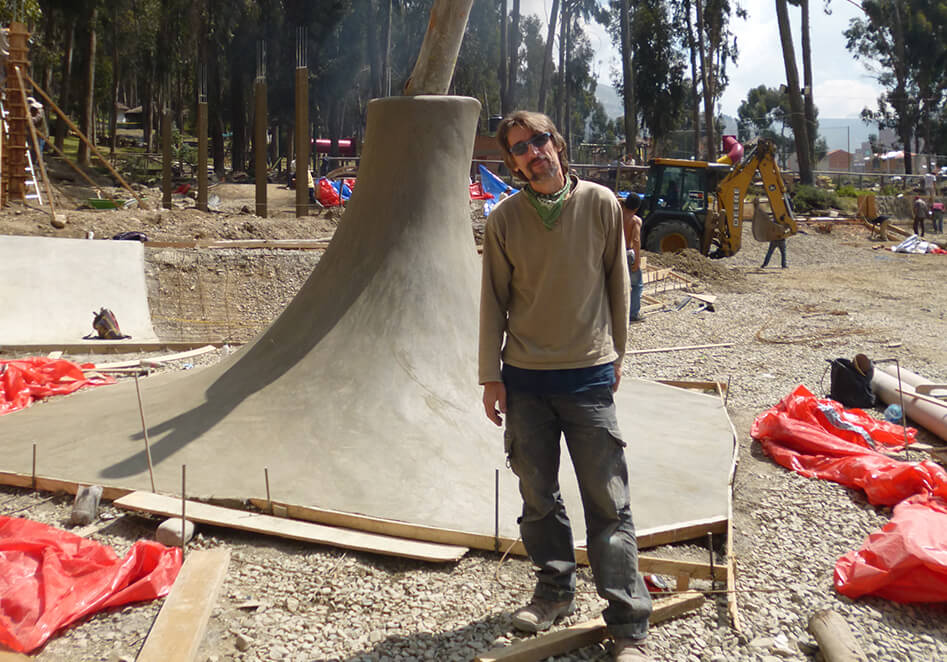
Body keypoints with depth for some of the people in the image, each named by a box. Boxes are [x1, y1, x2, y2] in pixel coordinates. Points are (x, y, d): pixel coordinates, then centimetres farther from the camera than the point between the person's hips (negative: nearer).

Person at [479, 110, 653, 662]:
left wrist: (616, 353, 11)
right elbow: (494, 300, 4)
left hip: (589, 376, -2)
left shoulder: (600, 205, -2)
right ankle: (556, 591, 33)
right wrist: (491, 375, 3)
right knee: (538, 496, 13)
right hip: (525, 379, 2)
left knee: (609, 503, -1)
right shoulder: (504, 220, 0)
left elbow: (617, 284, 7)